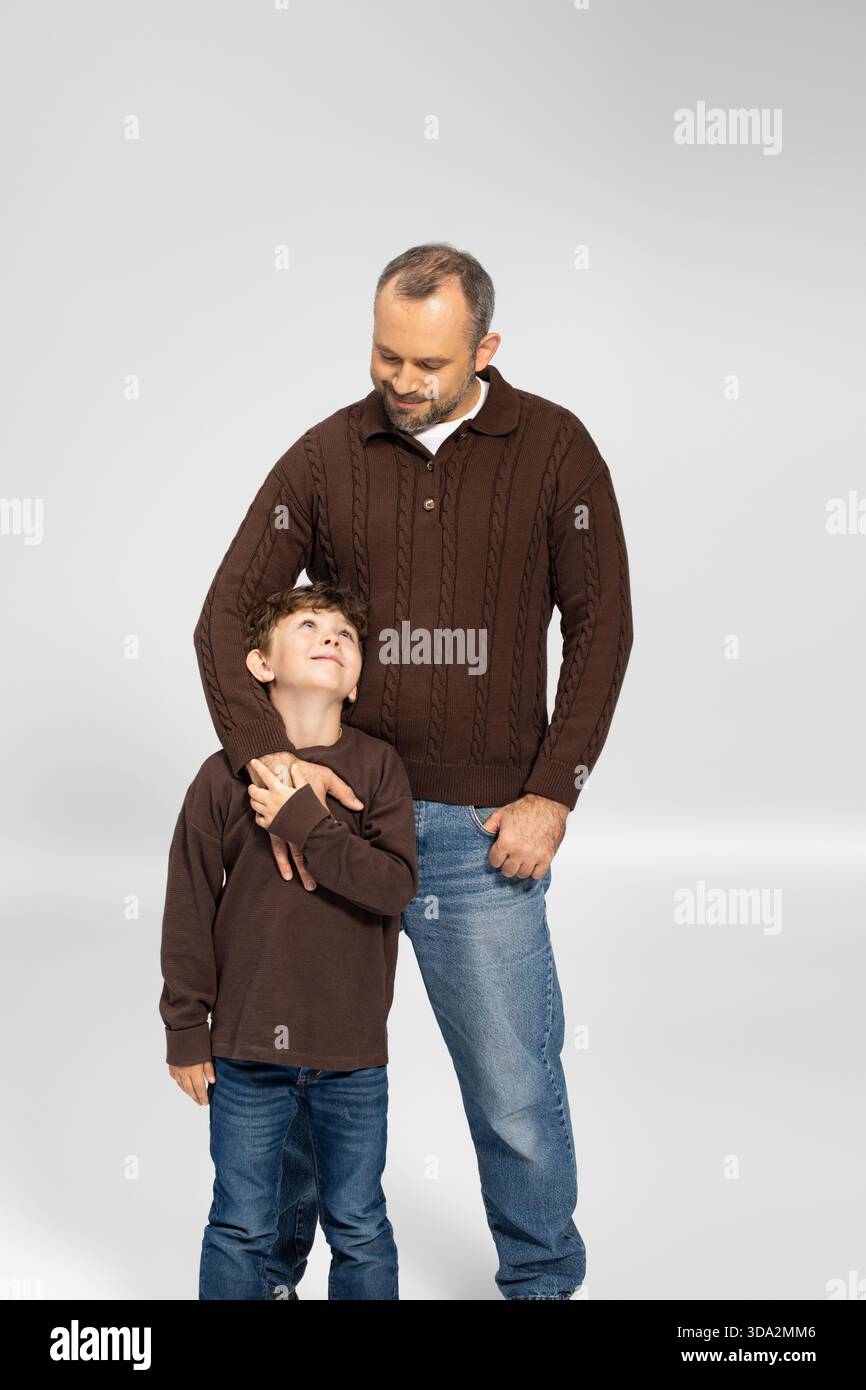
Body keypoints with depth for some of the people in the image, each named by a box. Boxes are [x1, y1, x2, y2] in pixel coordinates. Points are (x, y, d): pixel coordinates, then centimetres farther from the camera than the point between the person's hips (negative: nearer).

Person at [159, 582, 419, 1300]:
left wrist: (305, 821, -21)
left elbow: (396, 885, -15)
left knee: (360, 1229, 13)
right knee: (242, 1228, 11)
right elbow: (189, 910, -1)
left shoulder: (378, 766, -3)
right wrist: (186, 1031, 0)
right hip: (246, 1049, -1)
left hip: (353, 1053, 1)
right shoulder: (226, 776, -5)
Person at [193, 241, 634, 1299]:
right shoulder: (326, 456, 2)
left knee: (516, 1088, 6)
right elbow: (226, 614, -2)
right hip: (331, 806, 2)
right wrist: (267, 757, -17)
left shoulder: (554, 449, -1)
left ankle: (540, 1281, 29)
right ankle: (270, 1262, 35)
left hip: (480, 826, -1)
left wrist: (552, 795, -6)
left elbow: (600, 626, 0)